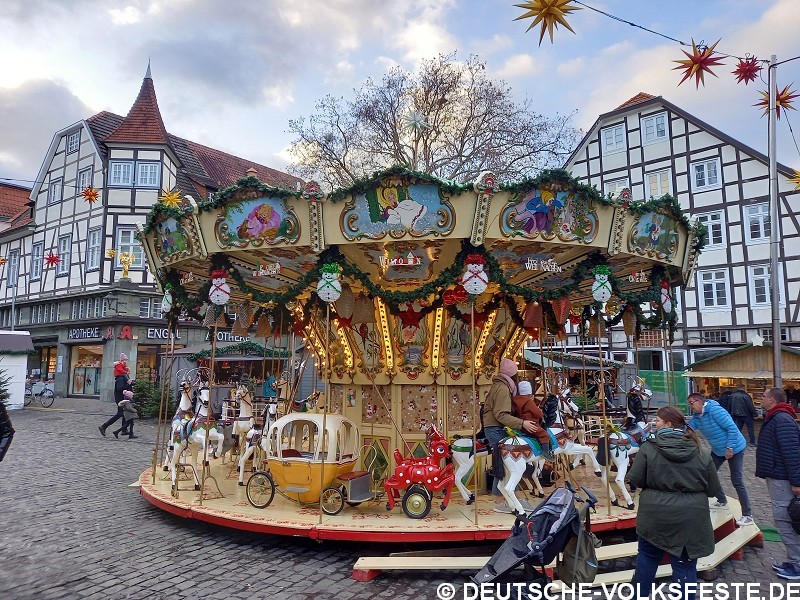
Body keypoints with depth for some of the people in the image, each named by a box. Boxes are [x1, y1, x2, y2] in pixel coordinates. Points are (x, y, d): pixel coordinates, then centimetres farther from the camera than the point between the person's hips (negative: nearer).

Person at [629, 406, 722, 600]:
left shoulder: (648, 448, -11)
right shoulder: (701, 453, -4)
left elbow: (635, 480, -8)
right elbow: (714, 490, 2)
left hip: (655, 516, 0)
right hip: (690, 519, 1)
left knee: (647, 556, 20)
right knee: (685, 565, 11)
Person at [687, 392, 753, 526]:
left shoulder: (715, 410, -25)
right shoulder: (696, 417, 0)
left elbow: (732, 428, -25)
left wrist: (729, 448, -24)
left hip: (734, 449, -8)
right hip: (717, 450, 8)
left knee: (737, 481, -9)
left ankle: (748, 515, -1)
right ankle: (722, 501, 30)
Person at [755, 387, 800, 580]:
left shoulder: (782, 420, -21)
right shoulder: (774, 418, 13)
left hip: (781, 479, -11)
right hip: (777, 477, 11)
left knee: (784, 521, -4)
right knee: (784, 520, 16)